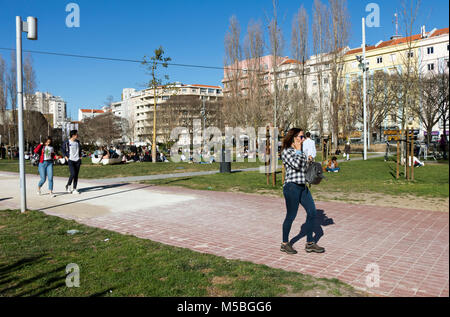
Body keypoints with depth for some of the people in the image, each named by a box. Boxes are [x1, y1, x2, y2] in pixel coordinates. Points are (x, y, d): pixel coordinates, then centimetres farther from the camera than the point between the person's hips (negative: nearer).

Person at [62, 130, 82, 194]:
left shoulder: (77, 142, 9)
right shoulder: (67, 143, -5)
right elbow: (63, 152, 2)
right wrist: (67, 159, -5)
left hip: (77, 161, 5)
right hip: (71, 160, -5)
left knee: (76, 175, 3)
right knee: (73, 174, -16)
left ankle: (74, 189, 9)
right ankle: (68, 186, 9)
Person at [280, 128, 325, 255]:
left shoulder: (300, 151, 15)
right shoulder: (286, 151, -10)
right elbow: (296, 165, -23)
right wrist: (298, 150, -14)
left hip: (302, 186, 8)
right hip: (292, 186, -8)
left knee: (312, 211, 5)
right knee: (291, 215, 1)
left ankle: (310, 243, 16)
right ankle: (285, 244, 18)